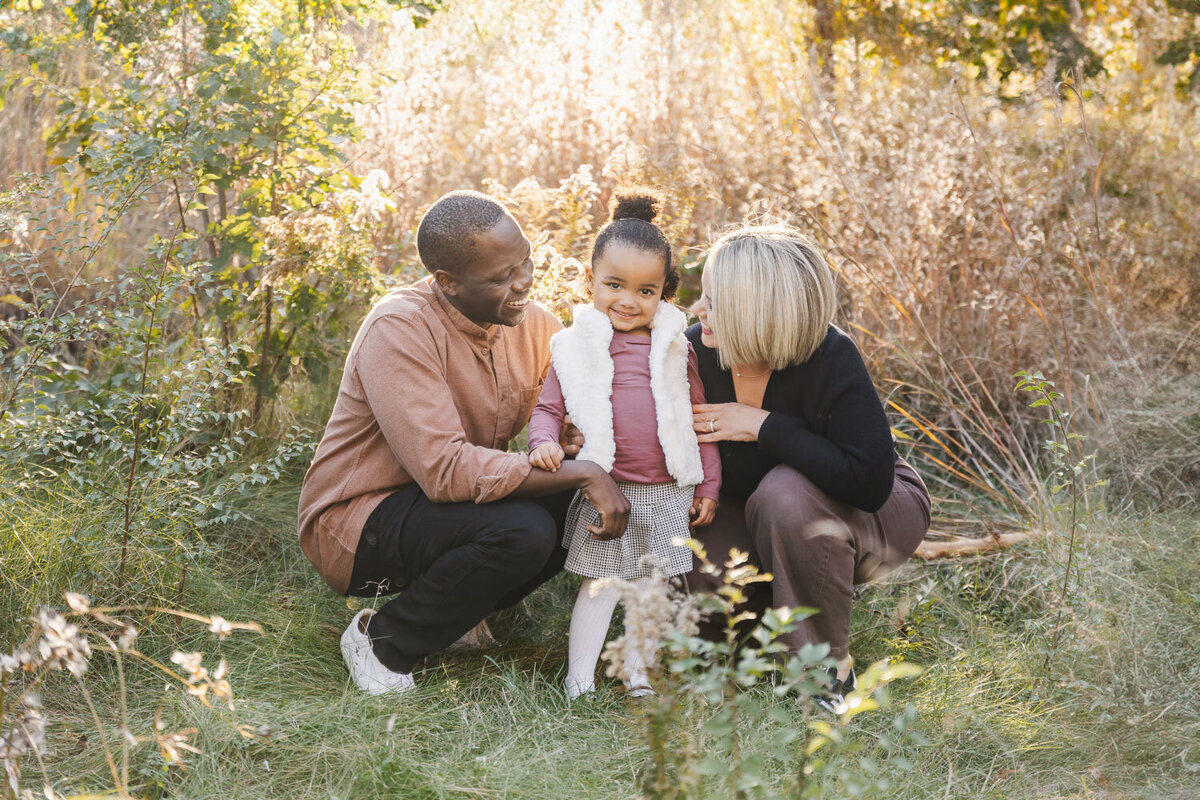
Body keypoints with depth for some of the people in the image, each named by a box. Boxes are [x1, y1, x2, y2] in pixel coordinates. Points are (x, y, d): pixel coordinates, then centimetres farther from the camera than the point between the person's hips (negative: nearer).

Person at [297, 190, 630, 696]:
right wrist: (583, 474, -32)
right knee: (522, 530, -30)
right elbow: (446, 470, -34)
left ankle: (458, 609, 8)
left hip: (438, 507, 8)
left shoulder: (532, 323, -3)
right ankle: (381, 640, -7)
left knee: (583, 507, -10)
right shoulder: (400, 330, -26)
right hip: (357, 520, -8)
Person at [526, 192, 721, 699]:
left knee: (652, 584, 13)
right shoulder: (574, 347, -1)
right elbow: (548, 407, 1)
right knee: (601, 585, 2)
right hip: (605, 490, -3)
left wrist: (708, 486, 7)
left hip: (668, 494, 3)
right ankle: (579, 682, 13)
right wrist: (544, 443, -21)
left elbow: (700, 417, 9)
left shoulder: (673, 347, 5)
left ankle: (639, 673, 28)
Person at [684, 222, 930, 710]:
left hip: (880, 512, -4)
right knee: (699, 568, -25)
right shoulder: (698, 351, -16)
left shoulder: (830, 358, -30)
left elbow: (869, 481, -38)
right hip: (766, 517, 4)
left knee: (786, 492, -36)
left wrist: (764, 427, -34)